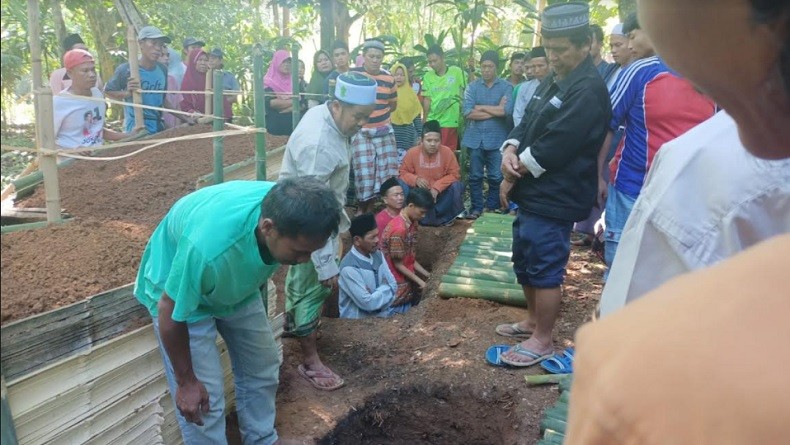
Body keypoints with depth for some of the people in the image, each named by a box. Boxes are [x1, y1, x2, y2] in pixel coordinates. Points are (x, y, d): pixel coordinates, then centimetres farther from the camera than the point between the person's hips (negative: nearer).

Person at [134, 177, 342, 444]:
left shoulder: (287, 211, -27)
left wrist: (259, 300, 16)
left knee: (263, 368, 13)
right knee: (205, 395, -7)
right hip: (179, 290, -5)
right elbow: (170, 311, -27)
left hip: (238, 282, 6)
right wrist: (186, 381, -14)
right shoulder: (208, 246, -46)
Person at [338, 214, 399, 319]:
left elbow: (393, 285, 4)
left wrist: (377, 295, -13)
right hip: (358, 321, -6)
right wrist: (385, 288, -6)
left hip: (382, 314, 6)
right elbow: (368, 303, -20)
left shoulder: (378, 255, 2)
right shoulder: (349, 268, -21)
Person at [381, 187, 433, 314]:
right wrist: (419, 281, -12)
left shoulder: (412, 223, 3)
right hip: (398, 285, -8)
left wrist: (427, 275, 5)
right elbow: (398, 265, -18)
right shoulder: (399, 229, -24)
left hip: (408, 279, 9)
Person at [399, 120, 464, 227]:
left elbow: (454, 174, -13)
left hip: (440, 193, 0)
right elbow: (403, 172, -6)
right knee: (402, 186, -25)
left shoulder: (447, 152, -15)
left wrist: (437, 187, -25)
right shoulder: (412, 153, -14)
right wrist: (415, 179, -27)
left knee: (457, 186, -26)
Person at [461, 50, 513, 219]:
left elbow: (506, 110, -15)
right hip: (475, 138, 2)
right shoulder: (472, 87, 4)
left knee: (496, 177, 4)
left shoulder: (506, 87, 0)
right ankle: (476, 207, 20)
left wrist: (481, 107, -6)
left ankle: (492, 208, 18)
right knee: (475, 176, 8)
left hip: (497, 139, -1)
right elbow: (468, 113, -8)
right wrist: (495, 110, -9)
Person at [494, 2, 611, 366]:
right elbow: (526, 125, 14)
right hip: (533, 194, 10)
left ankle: (543, 340, 16)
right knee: (524, 262, 19)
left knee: (545, 271, 1)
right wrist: (510, 151, -8)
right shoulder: (551, 82, 14)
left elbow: (554, 147, -22)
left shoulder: (589, 89, -17)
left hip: (554, 199, -10)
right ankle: (533, 320, 37)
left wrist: (512, 175, -11)